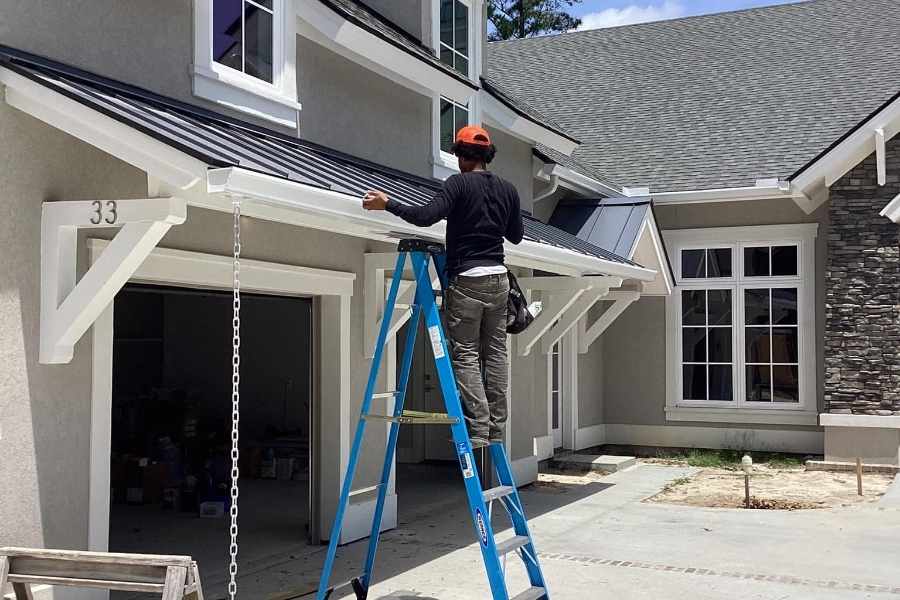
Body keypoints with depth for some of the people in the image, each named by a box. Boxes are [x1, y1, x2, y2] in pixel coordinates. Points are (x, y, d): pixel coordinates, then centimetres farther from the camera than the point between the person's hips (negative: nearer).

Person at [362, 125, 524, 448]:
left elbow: (426, 216, -20)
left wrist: (387, 204, -10)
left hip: (466, 279, -6)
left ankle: (478, 428, -9)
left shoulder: (459, 183, -7)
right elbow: (516, 235, 20)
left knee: (466, 354, -3)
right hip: (498, 278, 6)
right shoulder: (507, 189, 11)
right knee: (495, 352, 8)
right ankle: (496, 428, 9)